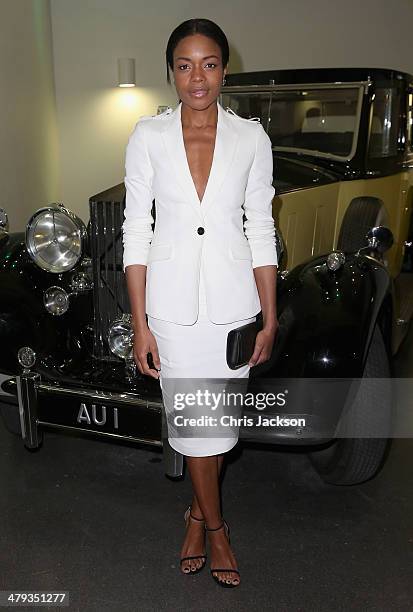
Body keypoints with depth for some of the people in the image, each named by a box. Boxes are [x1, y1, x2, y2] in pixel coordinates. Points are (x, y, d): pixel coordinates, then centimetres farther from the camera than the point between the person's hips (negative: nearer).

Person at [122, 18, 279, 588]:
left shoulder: (251, 137, 1)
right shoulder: (149, 136, -2)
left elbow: (261, 230, 3)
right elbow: (136, 230, -1)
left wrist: (269, 318, 2)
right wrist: (139, 322, -5)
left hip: (234, 299, 1)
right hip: (172, 300, -1)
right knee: (194, 419, 6)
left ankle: (198, 513, 38)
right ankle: (215, 527, 31)